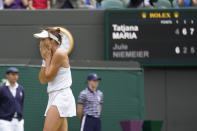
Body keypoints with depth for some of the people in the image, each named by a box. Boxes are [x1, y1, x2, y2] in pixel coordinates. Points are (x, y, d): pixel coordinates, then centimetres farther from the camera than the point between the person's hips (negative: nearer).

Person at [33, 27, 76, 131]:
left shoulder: (60, 54, -10)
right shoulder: (52, 55, 16)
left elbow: (49, 77, -12)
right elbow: (42, 80, 12)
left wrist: (47, 58, -1)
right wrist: (44, 59, 8)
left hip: (62, 97, -10)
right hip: (54, 97, 10)